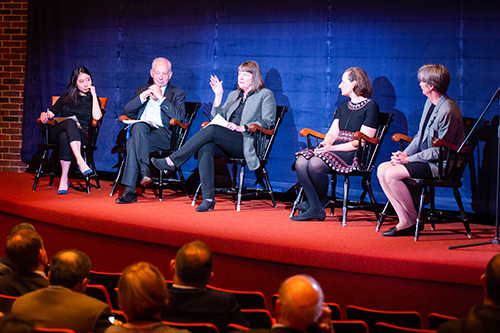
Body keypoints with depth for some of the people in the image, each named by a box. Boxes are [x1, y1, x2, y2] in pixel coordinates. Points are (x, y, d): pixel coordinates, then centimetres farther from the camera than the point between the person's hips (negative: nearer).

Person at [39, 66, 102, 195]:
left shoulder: (93, 99, 16)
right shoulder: (66, 97, 24)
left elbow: (97, 117, -5)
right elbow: (52, 112, 20)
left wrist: (94, 94, 0)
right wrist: (45, 115, -4)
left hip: (81, 135, -2)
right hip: (57, 133, 2)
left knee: (65, 137, -39)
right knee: (70, 122, -37)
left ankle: (64, 179, -43)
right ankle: (80, 161, -54)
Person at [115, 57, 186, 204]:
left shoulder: (177, 93, 17)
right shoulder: (141, 90, 27)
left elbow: (179, 116, -2)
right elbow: (126, 112, 13)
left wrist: (161, 98, -7)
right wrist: (142, 97, -2)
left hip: (162, 135, -3)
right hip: (138, 130, 3)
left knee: (132, 143, -33)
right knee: (139, 126, -36)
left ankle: (130, 190, -36)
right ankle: (145, 171, -41)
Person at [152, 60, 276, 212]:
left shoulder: (265, 94, 12)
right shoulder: (233, 95, 30)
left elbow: (268, 121, -1)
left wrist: (243, 128, -13)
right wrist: (218, 95, 10)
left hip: (247, 143, -5)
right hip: (226, 144, 5)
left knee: (211, 130, -31)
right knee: (205, 148, -31)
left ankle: (172, 161, -31)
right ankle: (208, 198, -37)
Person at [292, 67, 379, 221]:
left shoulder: (371, 107, -2)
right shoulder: (343, 106, 23)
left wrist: (332, 148, -17)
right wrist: (325, 144, -7)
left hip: (354, 155, -7)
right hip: (334, 150, 7)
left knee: (315, 163, -32)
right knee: (301, 162, -21)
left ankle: (322, 200, -8)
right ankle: (315, 209, -23)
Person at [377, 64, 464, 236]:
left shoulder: (448, 111, -21)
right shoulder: (430, 102, 10)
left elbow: (441, 150, -20)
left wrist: (409, 159, -17)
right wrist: (405, 154, 0)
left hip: (440, 165, -10)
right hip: (424, 158, 10)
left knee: (392, 175, -23)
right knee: (382, 169, -3)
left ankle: (414, 221, -6)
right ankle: (404, 221, -6)